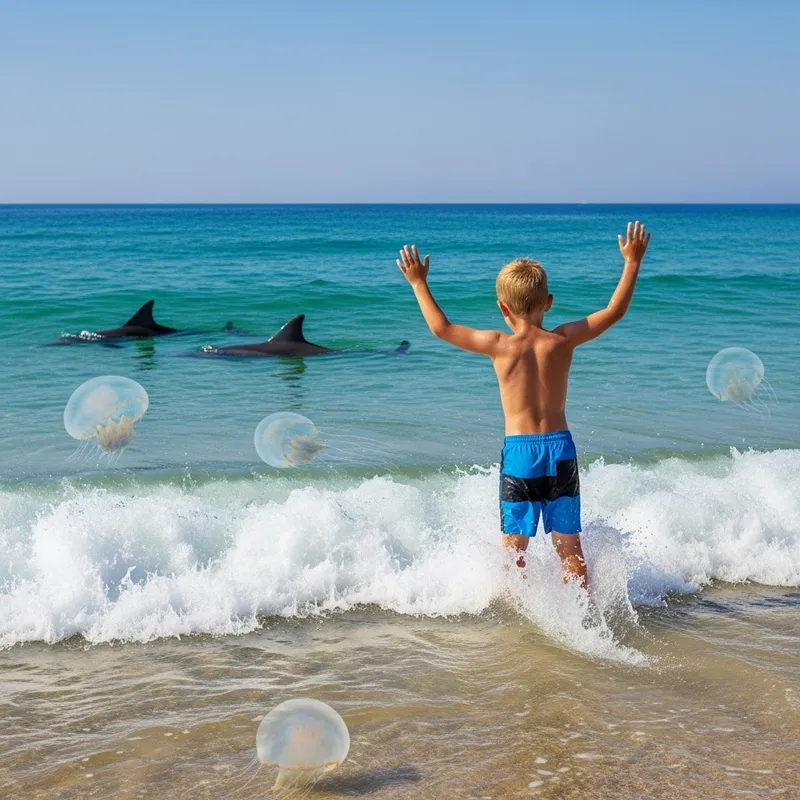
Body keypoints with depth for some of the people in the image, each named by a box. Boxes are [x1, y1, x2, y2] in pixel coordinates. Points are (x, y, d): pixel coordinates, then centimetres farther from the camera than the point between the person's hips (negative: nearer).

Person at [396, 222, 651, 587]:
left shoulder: (499, 345, -7)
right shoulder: (563, 340, -4)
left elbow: (441, 328, 3)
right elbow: (614, 311, 6)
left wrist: (418, 283, 14)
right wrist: (632, 262, 14)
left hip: (518, 451, -2)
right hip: (560, 449, 2)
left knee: (514, 547, 7)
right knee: (569, 547, 10)